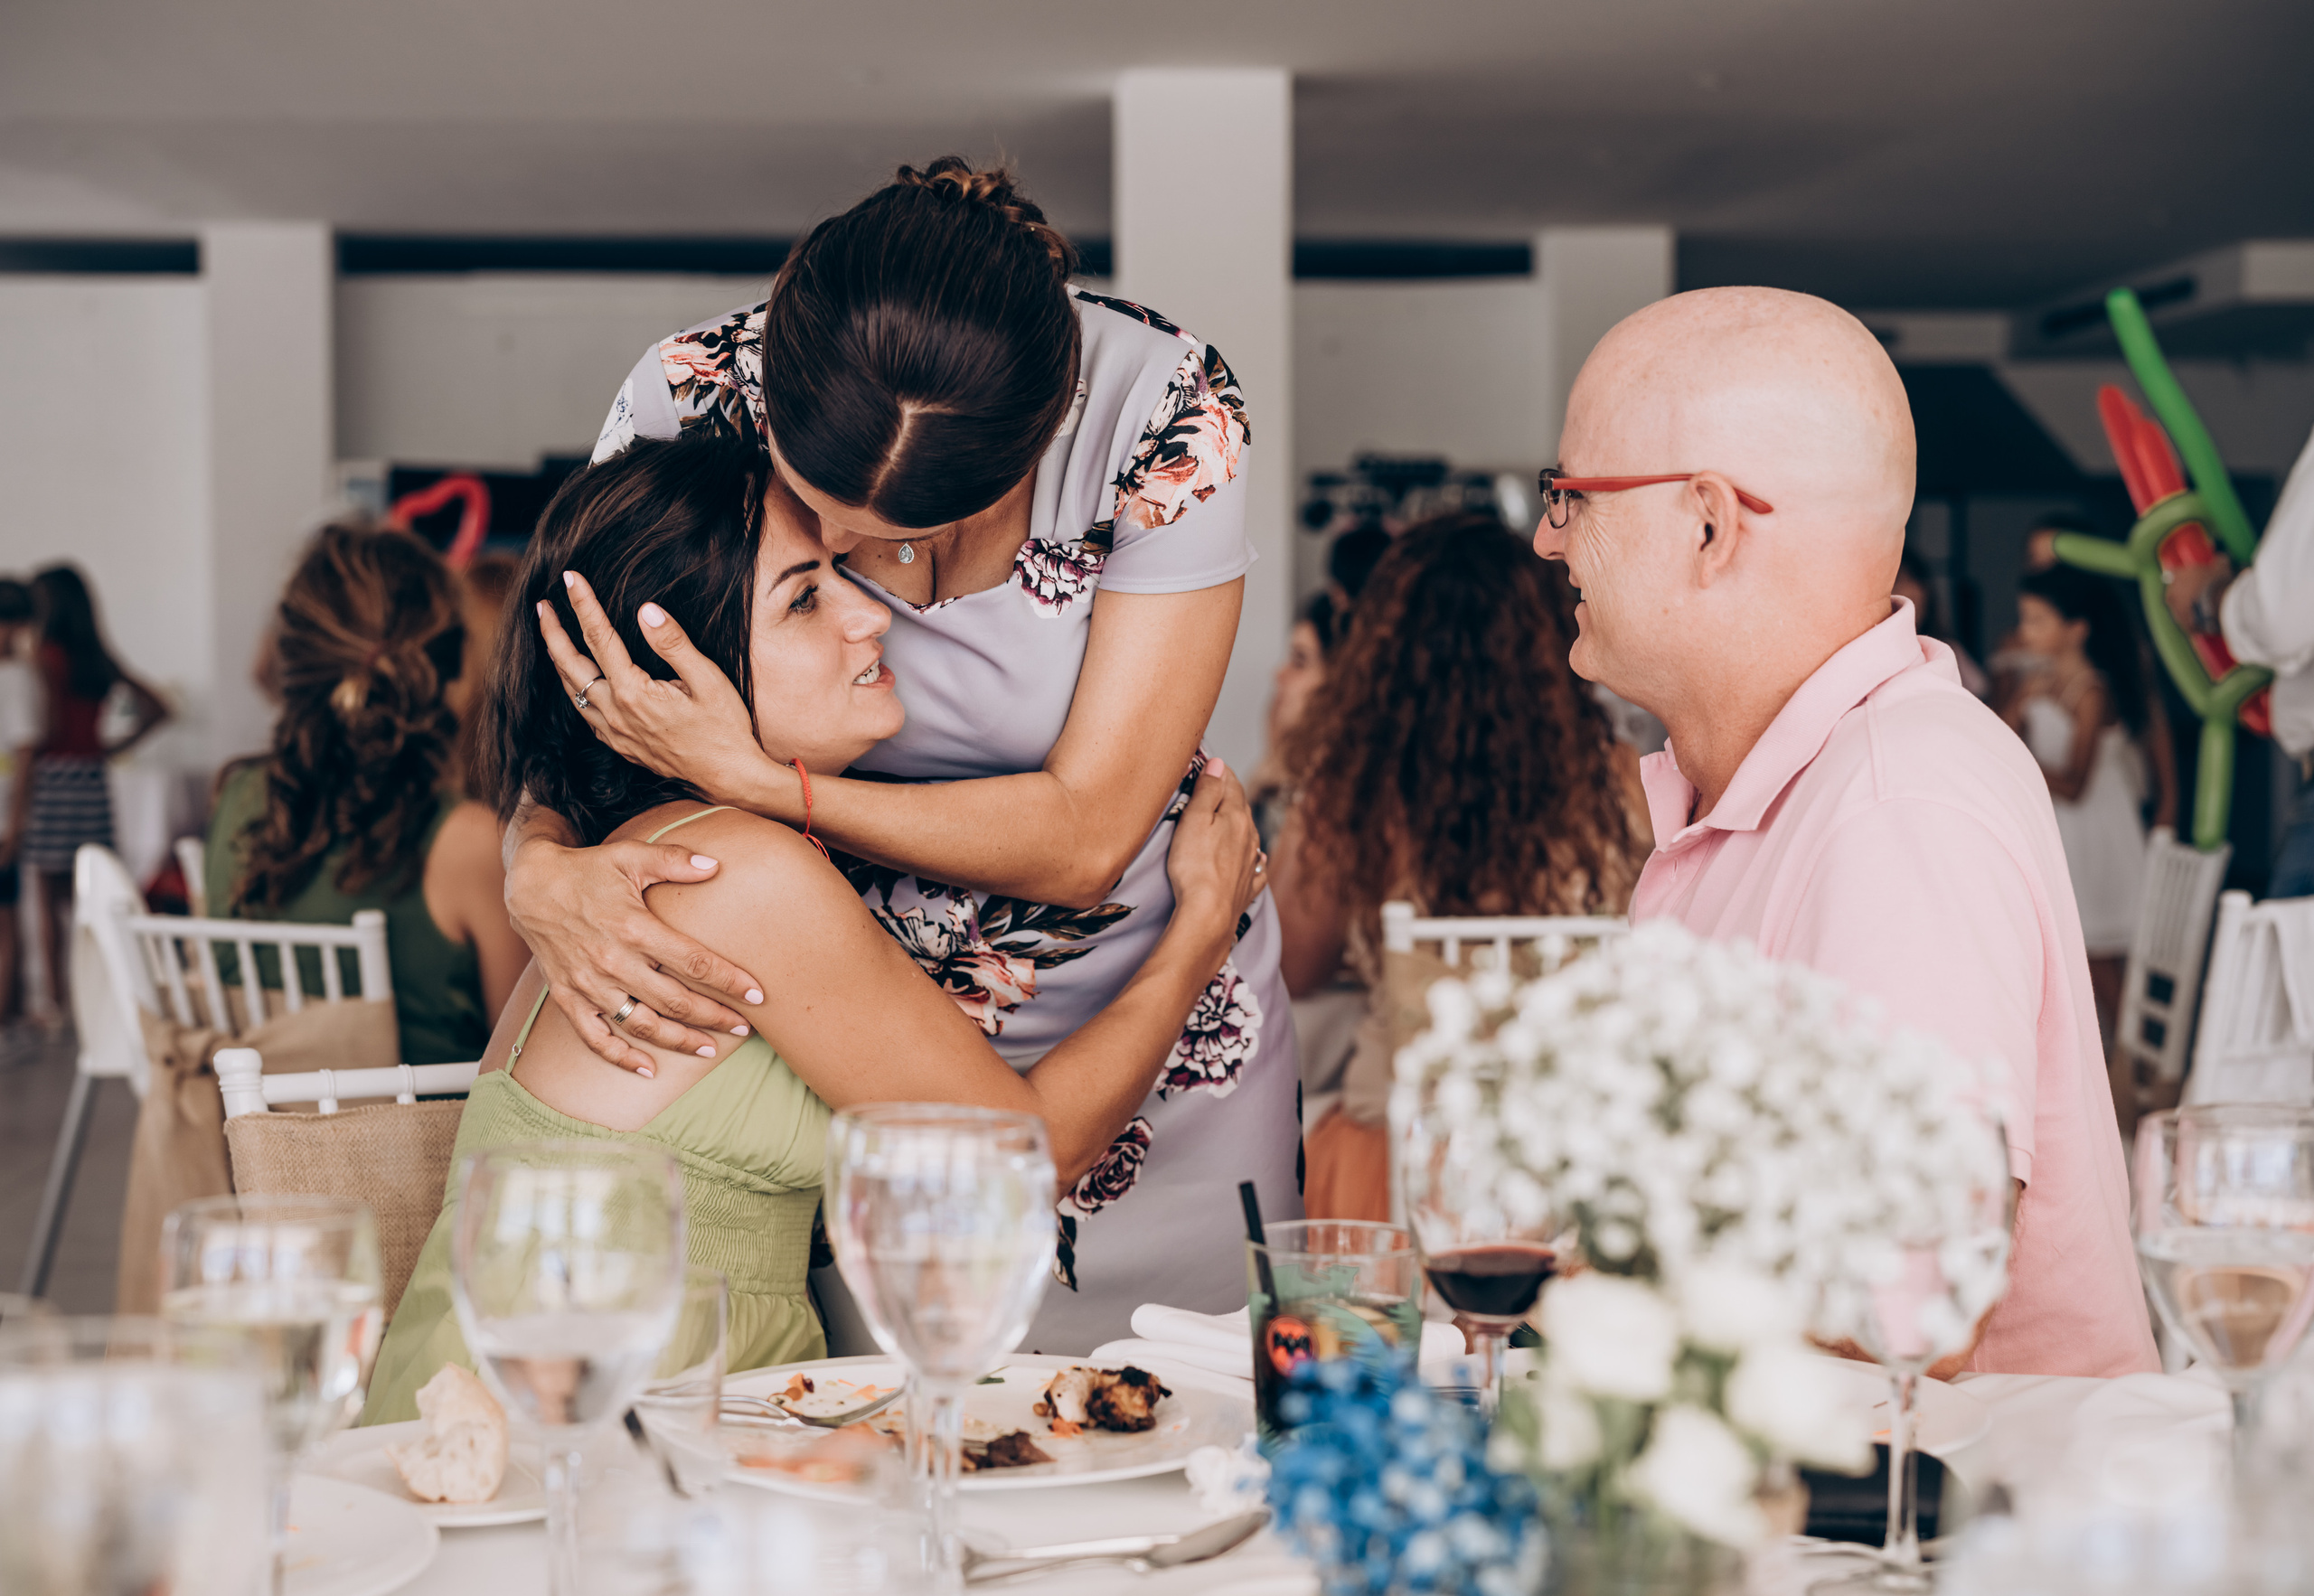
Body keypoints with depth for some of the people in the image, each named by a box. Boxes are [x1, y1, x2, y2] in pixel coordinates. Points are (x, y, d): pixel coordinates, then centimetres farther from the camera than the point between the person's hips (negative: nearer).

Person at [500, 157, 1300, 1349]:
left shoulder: (1167, 414, -25)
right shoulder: (695, 397, -20)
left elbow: (1082, 836, -24)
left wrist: (746, 778, -32)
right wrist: (541, 874, -31)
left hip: (1145, 1026, 0)